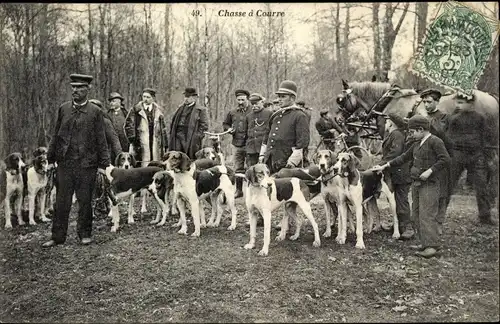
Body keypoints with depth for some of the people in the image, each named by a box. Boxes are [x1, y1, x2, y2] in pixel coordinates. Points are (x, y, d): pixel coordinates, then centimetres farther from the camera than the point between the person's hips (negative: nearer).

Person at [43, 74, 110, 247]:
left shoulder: (95, 112, 0)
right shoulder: (63, 109, 8)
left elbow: (101, 140, 0)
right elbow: (56, 135, 13)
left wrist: (103, 164, -3)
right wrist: (51, 158, 11)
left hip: (87, 163, -2)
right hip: (64, 163, 3)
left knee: (85, 201, 6)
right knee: (61, 201, 6)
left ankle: (84, 234, 20)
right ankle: (58, 236, 15)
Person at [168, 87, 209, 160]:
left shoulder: (201, 110, 0)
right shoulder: (180, 108, 19)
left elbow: (204, 126, -5)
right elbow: (174, 122, 23)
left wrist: (196, 136, -12)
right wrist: (172, 134, 11)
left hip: (191, 140, -5)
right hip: (178, 137, 5)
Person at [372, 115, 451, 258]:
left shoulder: (435, 141, -9)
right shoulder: (416, 144, 15)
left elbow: (445, 160, -16)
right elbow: (404, 157, 22)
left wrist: (429, 171, -20)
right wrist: (385, 166, 18)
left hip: (429, 184, -9)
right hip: (416, 183, 9)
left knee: (427, 214, -11)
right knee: (416, 214, 10)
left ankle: (432, 246, -9)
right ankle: (424, 242, 17)